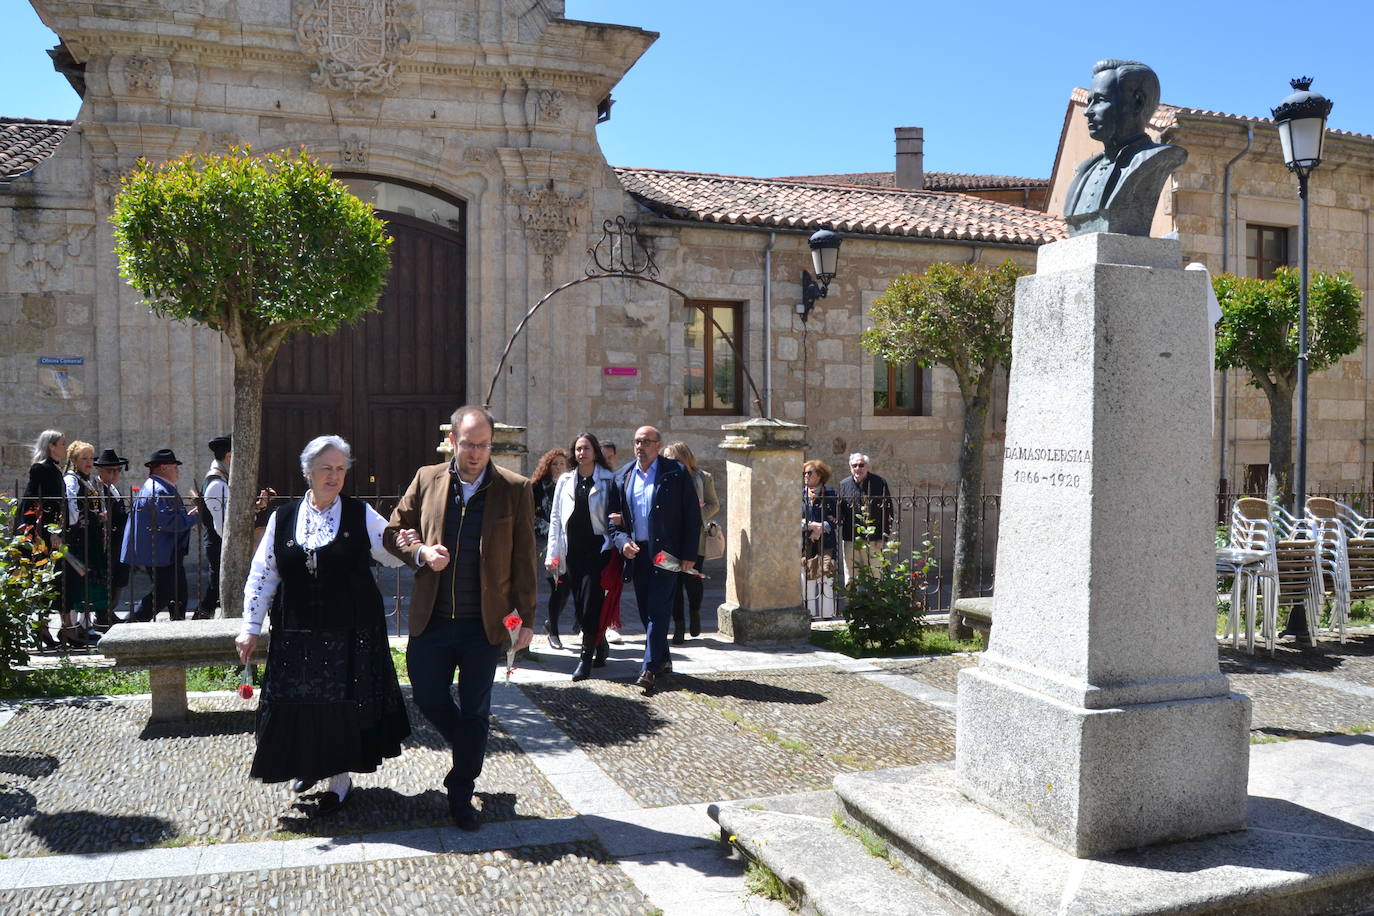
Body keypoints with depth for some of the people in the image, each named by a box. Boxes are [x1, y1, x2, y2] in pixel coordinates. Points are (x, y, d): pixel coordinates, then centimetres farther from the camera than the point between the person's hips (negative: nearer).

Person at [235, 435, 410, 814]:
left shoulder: (361, 514, -1)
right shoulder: (283, 518, 4)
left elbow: (395, 552, -5)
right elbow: (262, 575, 7)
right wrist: (251, 628, 4)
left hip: (351, 633, -2)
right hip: (297, 634, 2)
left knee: (344, 703, 4)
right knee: (298, 702, 8)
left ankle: (340, 776, 23)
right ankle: (308, 763, 35)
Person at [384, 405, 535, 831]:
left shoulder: (515, 489, -5)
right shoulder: (427, 480, 1)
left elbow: (523, 559, -2)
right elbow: (394, 531, 11)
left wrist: (526, 618, -4)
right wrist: (421, 551, -11)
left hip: (485, 622, -2)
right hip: (431, 619, 2)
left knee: (474, 712, 9)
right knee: (428, 698, 11)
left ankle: (461, 794, 26)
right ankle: (471, 743, 41)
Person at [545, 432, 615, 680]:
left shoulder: (608, 480, 3)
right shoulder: (565, 481, 13)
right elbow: (555, 518, 12)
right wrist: (552, 553, 6)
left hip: (597, 548, -4)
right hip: (572, 550, 4)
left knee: (590, 603, -9)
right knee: (579, 604, 7)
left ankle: (586, 657, -1)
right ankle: (600, 646, 27)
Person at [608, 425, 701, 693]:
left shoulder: (676, 473, -2)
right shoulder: (623, 477, 11)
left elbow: (692, 516, -3)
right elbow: (614, 517, 13)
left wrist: (689, 554, -9)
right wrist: (622, 541, -6)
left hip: (665, 553, -5)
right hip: (636, 552, 5)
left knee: (658, 609, -9)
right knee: (646, 610, 11)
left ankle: (649, 669, -9)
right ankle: (662, 660, 25)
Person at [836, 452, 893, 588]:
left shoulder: (879, 484, 1)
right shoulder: (843, 485, 7)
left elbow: (888, 513, 1)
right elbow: (838, 512, 13)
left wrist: (883, 537, -5)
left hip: (873, 541, -2)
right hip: (850, 540, 2)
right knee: (850, 581, 6)